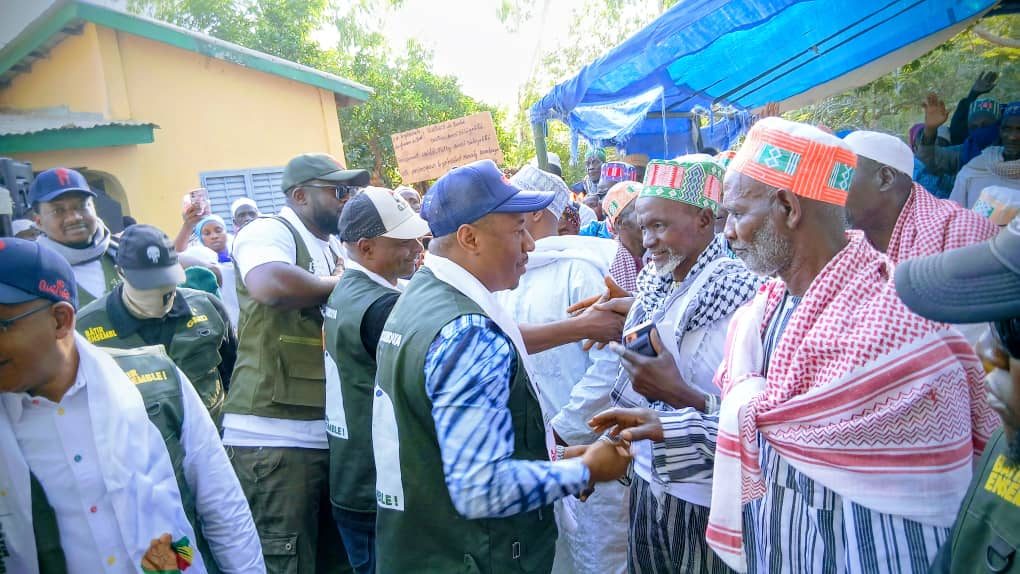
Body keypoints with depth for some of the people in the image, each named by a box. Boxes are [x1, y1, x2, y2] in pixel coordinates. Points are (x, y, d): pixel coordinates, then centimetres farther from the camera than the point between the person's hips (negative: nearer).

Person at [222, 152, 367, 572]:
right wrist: (339, 282, -14)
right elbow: (270, 285, -31)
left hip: (332, 431, 8)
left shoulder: (336, 246, 19)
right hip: (275, 435, -8)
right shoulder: (268, 231, -8)